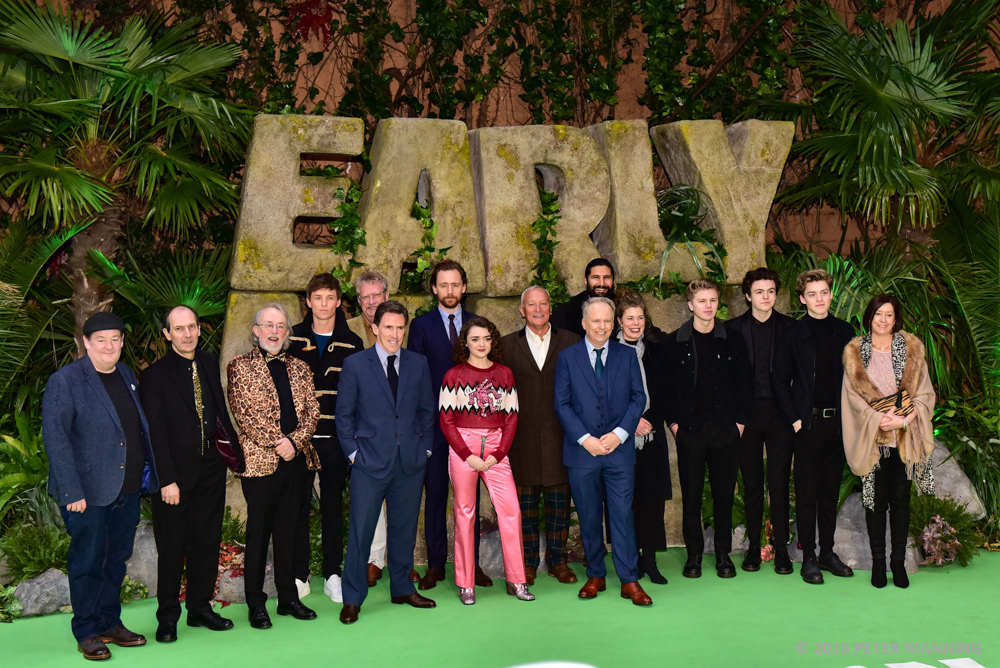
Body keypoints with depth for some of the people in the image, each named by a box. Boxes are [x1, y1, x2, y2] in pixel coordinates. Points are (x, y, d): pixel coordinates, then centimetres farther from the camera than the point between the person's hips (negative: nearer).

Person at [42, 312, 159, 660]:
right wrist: (71, 492, -19)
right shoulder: (64, 381, -10)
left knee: (117, 559, 15)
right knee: (88, 562, 5)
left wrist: (150, 468, 14)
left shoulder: (127, 375, 10)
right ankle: (87, 632, 19)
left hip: (127, 489, 6)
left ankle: (111, 622, 29)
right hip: (88, 492, -6)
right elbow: (54, 438, -14)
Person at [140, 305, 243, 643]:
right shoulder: (155, 375, -8)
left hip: (210, 466, 5)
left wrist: (235, 450, 8)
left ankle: (200, 607, 27)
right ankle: (167, 616, 19)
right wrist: (167, 479, -15)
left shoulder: (209, 363, 8)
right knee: (172, 547, 5)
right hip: (176, 471, -5)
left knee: (207, 540, 13)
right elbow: (156, 432, -11)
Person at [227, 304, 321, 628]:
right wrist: (277, 443, -12)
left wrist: (294, 441, -10)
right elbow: (242, 413, -8)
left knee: (288, 532, 12)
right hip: (259, 461, -4)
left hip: (294, 460, 4)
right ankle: (255, 604, 13)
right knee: (258, 534, 3)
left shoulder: (300, 368, 14)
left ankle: (288, 598, 22)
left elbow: (312, 411, 7)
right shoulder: (241, 367, 0)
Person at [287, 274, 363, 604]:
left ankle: (332, 575, 18)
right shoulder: (293, 339, 4)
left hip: (335, 437, 0)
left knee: (333, 506, 8)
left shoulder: (351, 343, 4)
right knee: (299, 505, 5)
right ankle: (299, 576, 16)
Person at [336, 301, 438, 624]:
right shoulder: (355, 364, -1)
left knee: (404, 529, 13)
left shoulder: (418, 363, 7)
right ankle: (353, 599, 13)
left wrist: (425, 447, 6)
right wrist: (353, 451, -4)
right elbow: (343, 413, 1)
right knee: (360, 531, 1)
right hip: (370, 463, -3)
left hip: (410, 462, 3)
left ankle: (402, 589, 29)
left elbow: (427, 409, 13)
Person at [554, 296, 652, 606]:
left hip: (619, 449, 0)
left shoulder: (627, 356, 7)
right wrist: (585, 439, -11)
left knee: (623, 514, 0)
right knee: (589, 517, 9)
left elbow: (638, 398, 4)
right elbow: (562, 403, -1)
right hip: (582, 450, 0)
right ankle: (595, 576, 22)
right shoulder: (567, 357, 3)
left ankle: (629, 581, 9)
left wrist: (619, 434, -9)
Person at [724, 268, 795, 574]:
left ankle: (781, 549, 11)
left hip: (779, 412, 0)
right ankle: (753, 547, 17)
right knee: (752, 483, 8)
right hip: (748, 414, 0)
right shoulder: (733, 328, 3)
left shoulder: (788, 327, 4)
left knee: (779, 482, 2)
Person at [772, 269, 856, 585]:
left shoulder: (844, 332, 10)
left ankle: (827, 552, 22)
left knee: (831, 491, 11)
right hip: (808, 423, -4)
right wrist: (794, 419, -8)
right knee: (807, 493, 1)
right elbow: (779, 380, -1)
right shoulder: (792, 334, -1)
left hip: (838, 422, 4)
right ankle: (809, 558, 9)